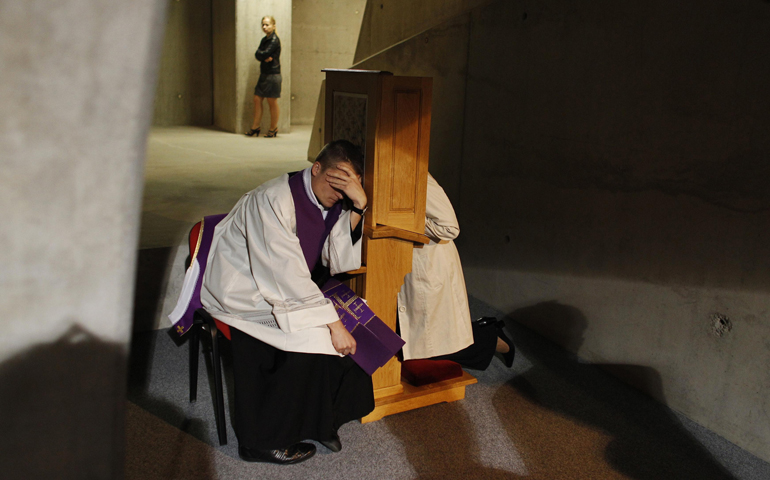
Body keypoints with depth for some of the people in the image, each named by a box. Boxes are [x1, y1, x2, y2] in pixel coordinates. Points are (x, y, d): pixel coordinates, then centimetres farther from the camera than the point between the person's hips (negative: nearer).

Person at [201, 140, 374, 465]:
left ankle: (323, 416, 5)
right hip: (242, 290, -7)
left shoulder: (334, 202, -3)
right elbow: (286, 273, -31)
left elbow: (342, 263, -12)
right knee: (309, 331, -25)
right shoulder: (273, 200, -25)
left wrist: (358, 206, -23)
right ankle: (261, 441, -10)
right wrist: (333, 322, -33)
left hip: (291, 288, 8)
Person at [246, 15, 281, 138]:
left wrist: (259, 53, 0)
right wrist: (265, 58, -14)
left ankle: (273, 128, 12)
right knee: (257, 99, 6)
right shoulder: (264, 39, 14)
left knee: (272, 102, 0)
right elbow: (258, 55, 4)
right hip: (264, 74, 8)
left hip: (273, 74, -8)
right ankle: (255, 127, 12)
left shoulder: (274, 40, -11)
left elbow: (265, 54, -19)